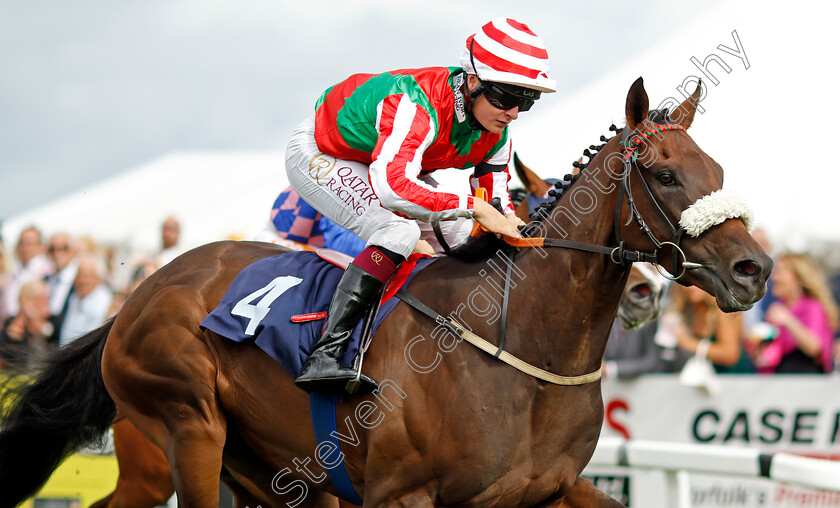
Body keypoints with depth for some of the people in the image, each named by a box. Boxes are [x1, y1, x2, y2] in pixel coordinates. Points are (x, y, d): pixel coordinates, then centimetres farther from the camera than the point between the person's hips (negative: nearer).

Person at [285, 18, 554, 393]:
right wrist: (471, 207, -50)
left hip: (379, 162, 9)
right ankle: (324, 356, -37)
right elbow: (392, 184, -53)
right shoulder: (418, 107, -40)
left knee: (464, 235, 0)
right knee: (399, 232, -30)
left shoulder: (496, 136, -13)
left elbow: (496, 205, 0)